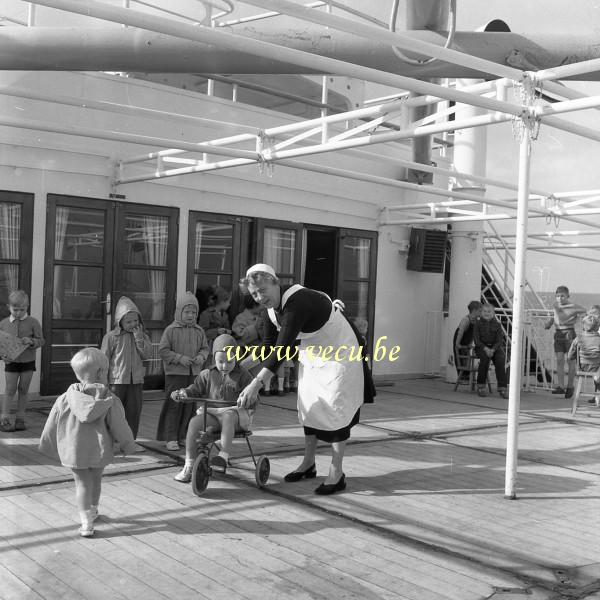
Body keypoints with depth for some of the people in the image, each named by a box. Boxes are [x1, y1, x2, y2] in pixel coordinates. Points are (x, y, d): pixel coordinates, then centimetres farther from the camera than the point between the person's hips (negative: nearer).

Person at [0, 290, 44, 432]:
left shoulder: (33, 322, -5)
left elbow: (41, 340, -3)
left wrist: (31, 341, -23)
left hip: (28, 361, 0)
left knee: (23, 389, 7)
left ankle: (20, 419, 16)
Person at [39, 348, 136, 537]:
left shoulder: (65, 399, -8)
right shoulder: (110, 401, -12)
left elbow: (52, 425, 2)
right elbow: (119, 426, -6)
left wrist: (46, 445, 18)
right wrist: (127, 445, 10)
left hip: (74, 450, 0)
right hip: (99, 450, 1)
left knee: (82, 483, 6)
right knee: (96, 480, 21)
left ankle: (86, 521, -4)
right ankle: (92, 511, 42)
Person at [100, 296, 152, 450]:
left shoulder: (142, 336, 8)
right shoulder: (111, 337, -4)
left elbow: (147, 355, -3)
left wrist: (139, 338, -12)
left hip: (136, 380, 4)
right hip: (116, 380, -4)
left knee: (134, 410, 7)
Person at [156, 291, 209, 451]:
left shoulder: (199, 331, 8)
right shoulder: (171, 330, -5)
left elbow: (205, 348, 16)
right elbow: (163, 350, -6)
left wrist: (201, 356, -6)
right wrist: (179, 358, -16)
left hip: (194, 373, 5)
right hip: (175, 373, -5)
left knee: (190, 405, 7)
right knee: (174, 405, -4)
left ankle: (183, 436, 18)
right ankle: (170, 438, 2)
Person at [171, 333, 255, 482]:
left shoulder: (243, 375, 3)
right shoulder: (208, 374, 11)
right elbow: (196, 389, 14)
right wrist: (183, 393, -6)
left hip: (234, 412, -3)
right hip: (211, 412, 3)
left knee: (228, 417, -40)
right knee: (194, 422, -25)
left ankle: (224, 457, -43)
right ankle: (188, 466, -19)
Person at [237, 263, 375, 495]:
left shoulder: (297, 302, -36)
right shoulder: (273, 307, -8)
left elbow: (282, 348, -44)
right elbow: (270, 345, 4)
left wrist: (257, 383, -48)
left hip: (339, 351, -9)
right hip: (312, 353, 9)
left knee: (334, 407, -8)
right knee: (309, 405, 12)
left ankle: (336, 473, -1)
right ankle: (308, 463, 25)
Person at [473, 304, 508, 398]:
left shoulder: (497, 324, 7)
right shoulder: (478, 323, 5)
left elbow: (500, 340, -1)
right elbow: (476, 339, -3)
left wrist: (493, 350, -19)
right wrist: (485, 349, -19)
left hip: (495, 347, 2)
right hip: (481, 347, -2)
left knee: (501, 359, -29)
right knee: (485, 358, -34)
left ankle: (502, 388, -26)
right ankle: (480, 386, -24)